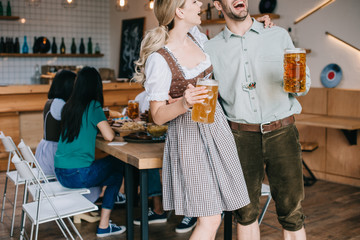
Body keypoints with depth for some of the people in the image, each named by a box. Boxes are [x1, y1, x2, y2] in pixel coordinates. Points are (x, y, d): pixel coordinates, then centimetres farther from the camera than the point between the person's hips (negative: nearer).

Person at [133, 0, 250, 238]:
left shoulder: (195, 36, 3)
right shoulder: (159, 59, -18)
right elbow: (157, 116, -12)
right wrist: (183, 103, -33)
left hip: (217, 128, 7)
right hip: (190, 135, -7)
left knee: (212, 215, 11)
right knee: (210, 220, -6)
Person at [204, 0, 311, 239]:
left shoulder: (279, 36, 6)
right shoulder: (212, 49, 6)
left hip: (282, 133, 0)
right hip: (242, 137, 1)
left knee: (291, 213, 3)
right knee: (246, 213, 10)